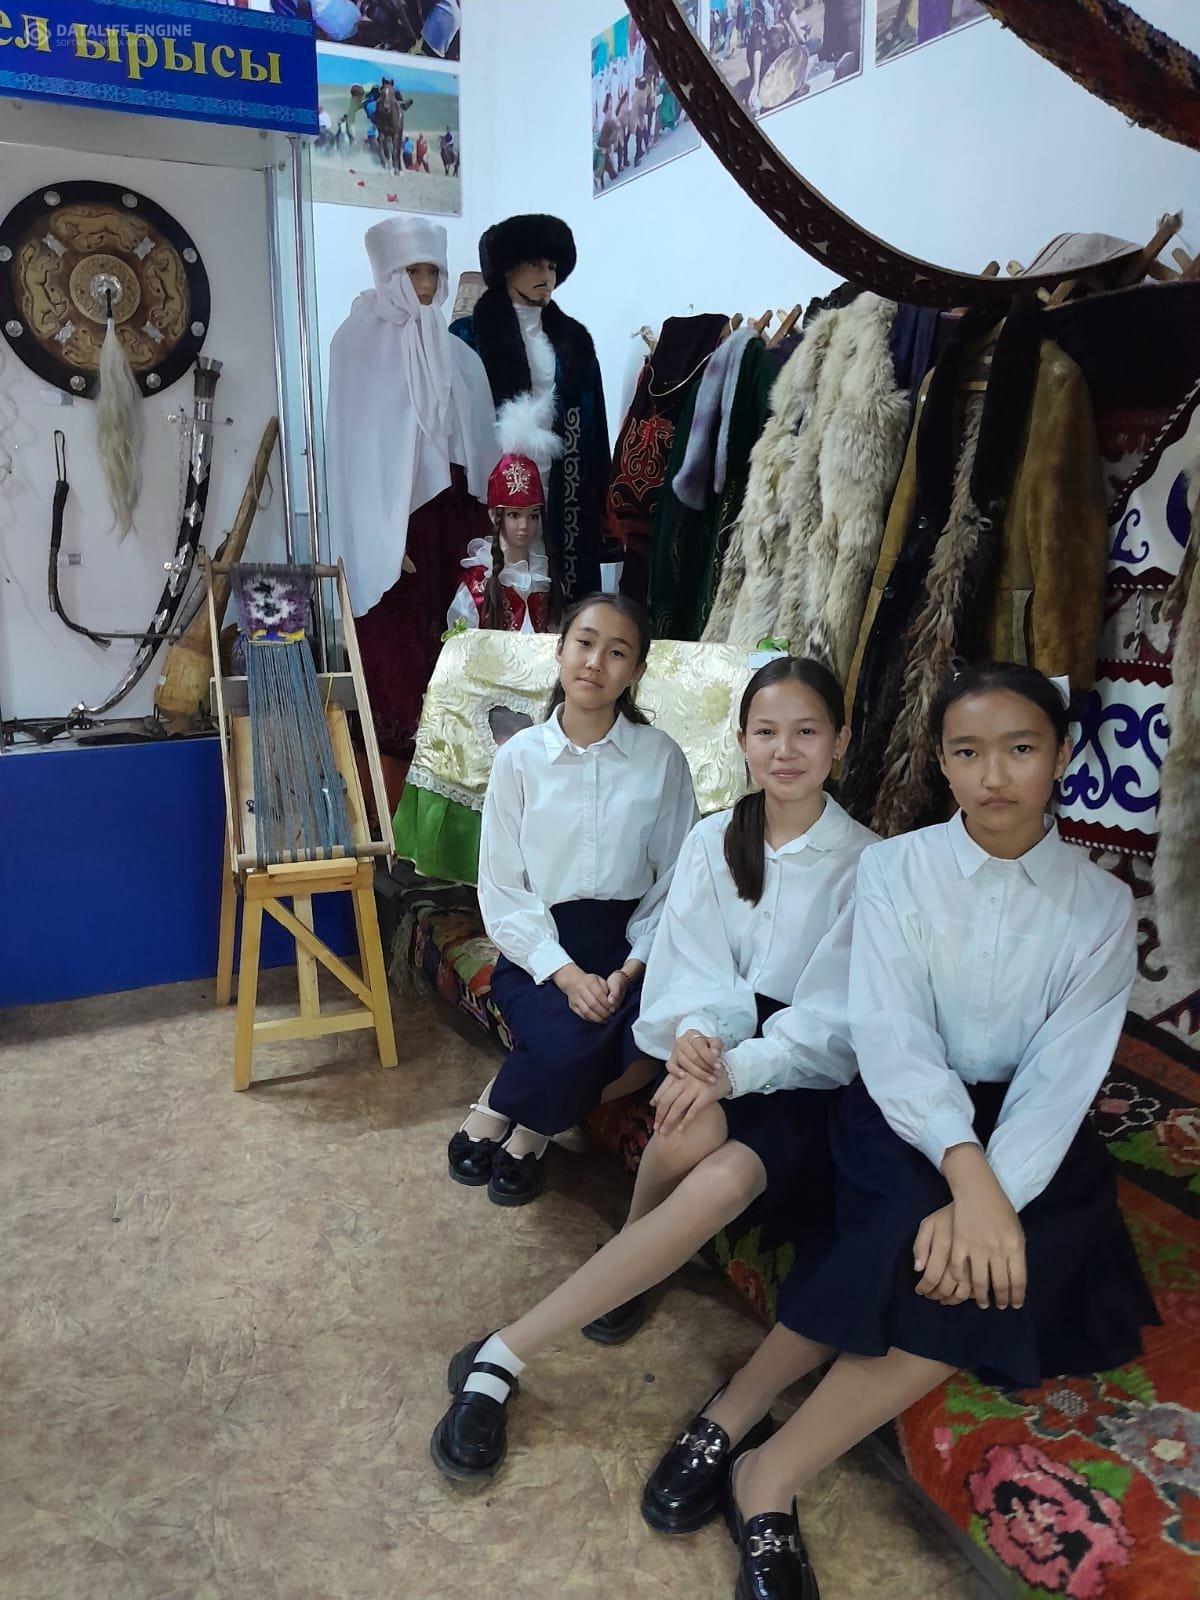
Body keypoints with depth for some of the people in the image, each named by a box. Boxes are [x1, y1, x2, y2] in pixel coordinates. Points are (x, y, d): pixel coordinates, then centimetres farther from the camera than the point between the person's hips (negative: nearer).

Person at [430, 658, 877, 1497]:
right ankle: (633, 1263, -2)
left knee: (726, 1177, -31)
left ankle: (503, 1357, -25)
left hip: (804, 1073, -2)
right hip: (717, 1044, 2)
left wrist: (732, 1070, -25)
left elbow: (832, 1021, -11)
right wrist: (692, 1033, -24)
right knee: (692, 1131, -33)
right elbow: (691, 967, -1)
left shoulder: (866, 864, -5)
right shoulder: (712, 841, 5)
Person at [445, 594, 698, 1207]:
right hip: (540, 947, -1)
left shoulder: (662, 758, 0)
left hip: (630, 944, 1)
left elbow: (674, 880, 0)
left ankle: (523, 1123, 0)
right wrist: (566, 974, -15)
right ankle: (494, 1113, 5)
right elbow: (501, 890, -3)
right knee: (569, 1043, -30)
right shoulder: (520, 757, -1)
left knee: (654, 1051, -27)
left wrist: (630, 970, -13)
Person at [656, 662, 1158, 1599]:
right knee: (927, 1237, -31)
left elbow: (1062, 1079, -10)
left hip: (1031, 1136, 2)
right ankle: (766, 1485, -14)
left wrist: (995, 1195, -27)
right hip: (907, 1117, -1)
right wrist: (966, 1171, -30)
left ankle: (767, 1476, -15)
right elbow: (891, 1039, -14)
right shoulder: (894, 869, -4)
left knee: (983, 1269, -28)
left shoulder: (1101, 907, -1)